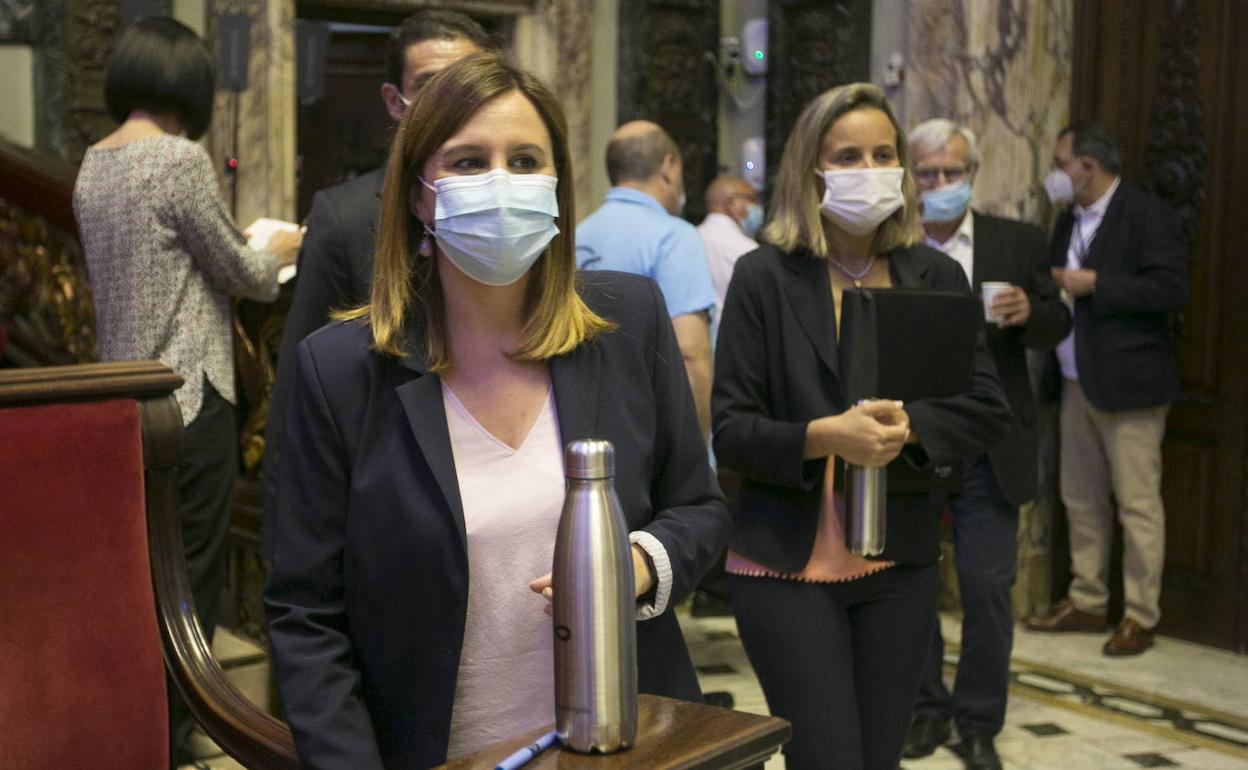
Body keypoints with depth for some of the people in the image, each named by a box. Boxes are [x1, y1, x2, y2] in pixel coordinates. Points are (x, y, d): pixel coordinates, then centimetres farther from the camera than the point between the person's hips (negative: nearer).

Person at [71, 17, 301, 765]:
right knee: (193, 573, 3)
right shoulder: (181, 159, -16)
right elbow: (241, 274, -8)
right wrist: (279, 251, 13)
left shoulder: (94, 164, 9)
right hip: (189, 394, -8)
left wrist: (241, 250, 22)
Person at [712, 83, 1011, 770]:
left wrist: (907, 425, -15)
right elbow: (731, 431, -7)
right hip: (787, 563, -3)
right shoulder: (764, 276, -5)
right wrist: (825, 436, -23)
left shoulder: (936, 278, 6)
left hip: (899, 563, 4)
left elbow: (988, 410, 3)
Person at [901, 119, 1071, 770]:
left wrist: (1029, 312, -16)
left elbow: (1056, 326, 6)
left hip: (987, 448, 0)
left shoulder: (1019, 242, 4)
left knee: (988, 588, 1)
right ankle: (926, 709, 26)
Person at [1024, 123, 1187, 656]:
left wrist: (1093, 284, -18)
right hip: (1077, 382, 8)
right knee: (1081, 498, 13)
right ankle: (1087, 602, 25)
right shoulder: (1068, 221, 15)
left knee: (1137, 502, -2)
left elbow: (1171, 290, -18)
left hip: (1127, 384, -8)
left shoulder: (1146, 214, -9)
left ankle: (1140, 617, 7)